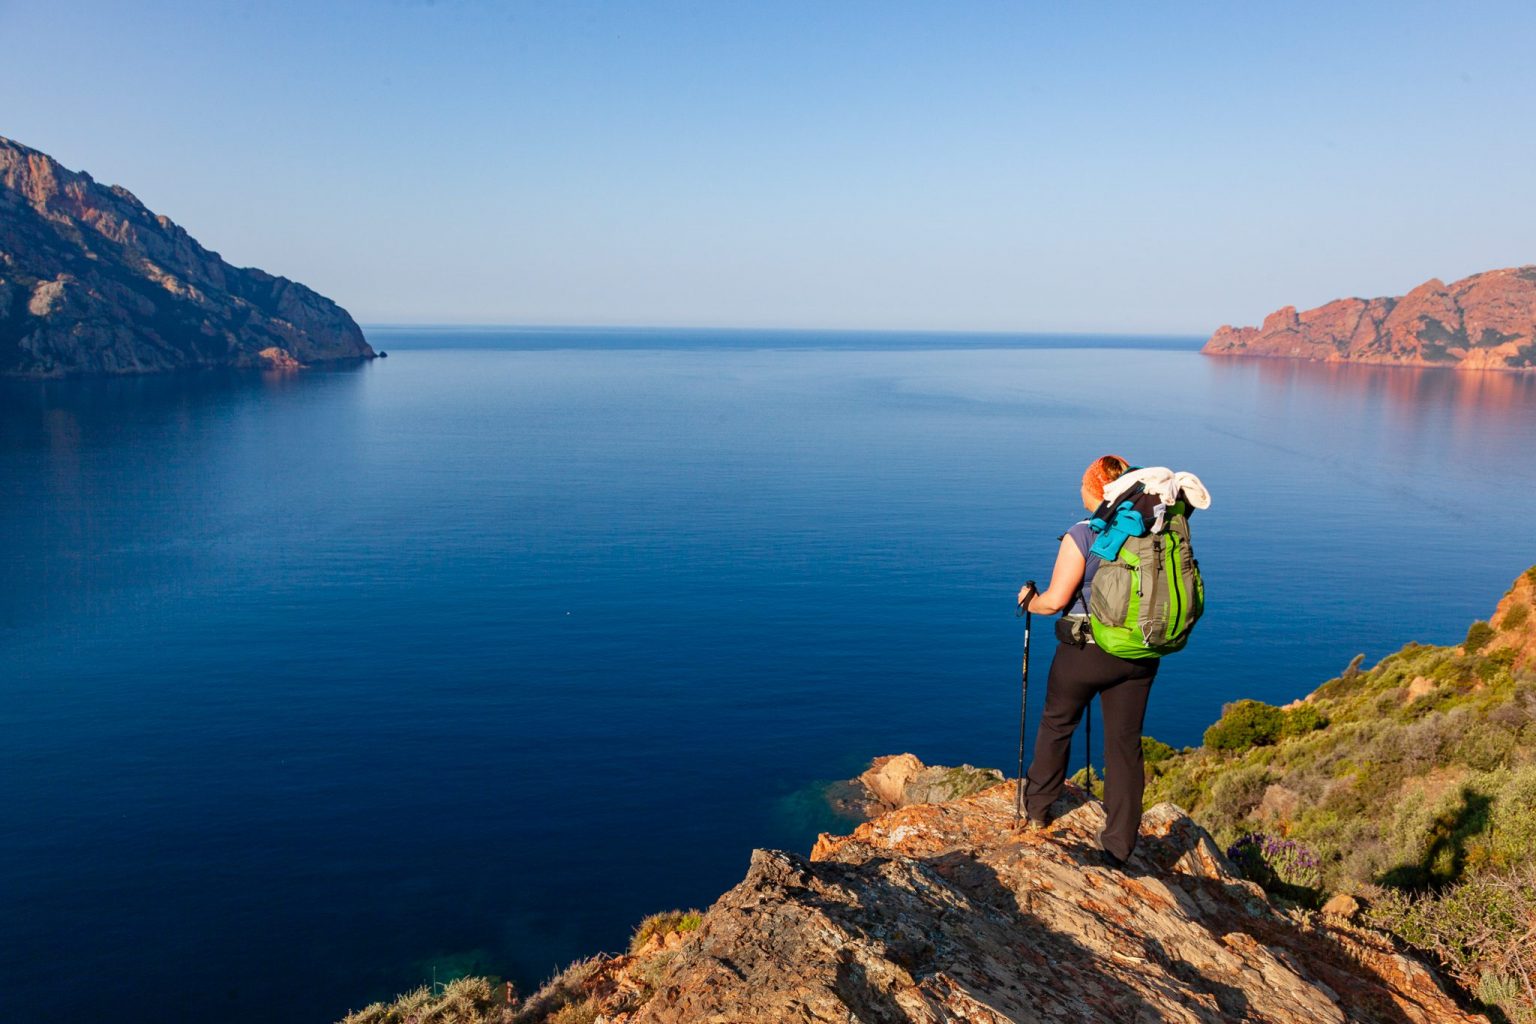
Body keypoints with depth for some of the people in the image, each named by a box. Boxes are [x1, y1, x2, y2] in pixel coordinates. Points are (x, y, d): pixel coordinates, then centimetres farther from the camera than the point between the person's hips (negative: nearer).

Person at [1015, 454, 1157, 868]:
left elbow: (1055, 600, -16)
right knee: (1125, 743, 10)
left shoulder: (1081, 536, -16)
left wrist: (1028, 599, 4)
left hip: (1085, 651, -4)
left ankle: (1037, 806, 37)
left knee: (1056, 725, 19)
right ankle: (1119, 845, 15)